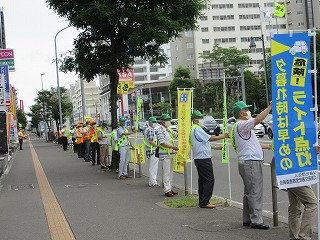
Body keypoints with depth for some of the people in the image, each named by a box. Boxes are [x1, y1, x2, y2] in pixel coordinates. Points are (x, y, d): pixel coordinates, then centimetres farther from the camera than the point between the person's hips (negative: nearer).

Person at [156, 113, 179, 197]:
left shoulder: (168, 129, 14)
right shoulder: (160, 130, -13)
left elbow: (176, 134, 22)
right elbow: (162, 143, -20)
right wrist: (173, 147, -20)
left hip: (171, 153, 9)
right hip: (165, 154, -9)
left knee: (170, 172, 13)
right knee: (166, 173, -6)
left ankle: (170, 188, 21)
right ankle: (167, 190, -2)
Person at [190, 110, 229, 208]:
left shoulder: (194, 129, 19)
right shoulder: (197, 129, -14)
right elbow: (210, 138, -20)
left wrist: (216, 147, 20)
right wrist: (223, 136, -12)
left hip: (199, 159, 11)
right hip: (203, 158, -11)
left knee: (202, 180, 13)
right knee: (209, 179, -8)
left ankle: (203, 201, 17)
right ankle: (204, 202, -7)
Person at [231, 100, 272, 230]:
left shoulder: (242, 126, 21)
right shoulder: (241, 125, -13)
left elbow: (251, 144, 27)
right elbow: (258, 119, -28)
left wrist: (268, 146, 27)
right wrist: (270, 106, -23)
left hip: (248, 162, 11)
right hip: (250, 162, -11)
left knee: (249, 192, 15)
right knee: (255, 192, -9)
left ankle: (247, 219, 20)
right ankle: (256, 220, -7)